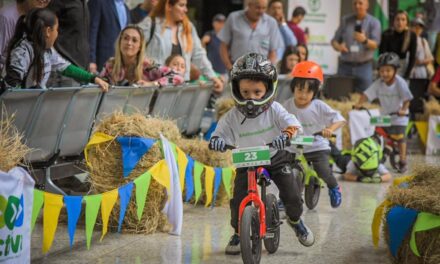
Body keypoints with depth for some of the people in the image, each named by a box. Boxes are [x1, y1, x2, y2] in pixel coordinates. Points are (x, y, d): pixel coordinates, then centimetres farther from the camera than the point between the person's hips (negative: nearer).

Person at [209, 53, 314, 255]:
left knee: (292, 195, -7)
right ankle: (238, 233, 15)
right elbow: (220, 131, -12)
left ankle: (295, 220, 28)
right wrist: (215, 140, -37)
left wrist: (287, 133, -50)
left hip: (276, 158, -1)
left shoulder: (274, 110, -16)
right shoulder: (232, 117, -13)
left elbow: (292, 122, -26)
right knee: (238, 200, -11)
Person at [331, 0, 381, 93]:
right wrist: (338, 46, -15)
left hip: (364, 67, -2)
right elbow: (335, 40, 9)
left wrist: (365, 40, -31)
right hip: (345, 65, 3)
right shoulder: (346, 20, 11)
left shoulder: (374, 22, 2)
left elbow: (375, 44, -9)